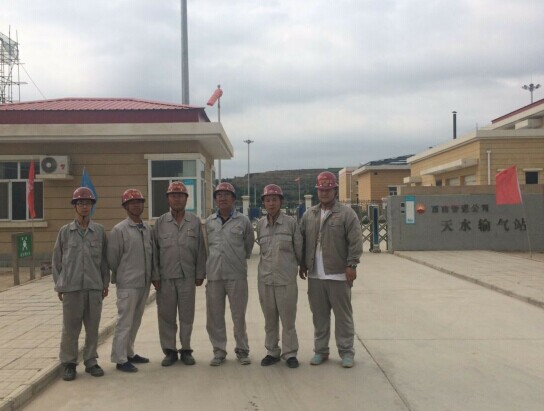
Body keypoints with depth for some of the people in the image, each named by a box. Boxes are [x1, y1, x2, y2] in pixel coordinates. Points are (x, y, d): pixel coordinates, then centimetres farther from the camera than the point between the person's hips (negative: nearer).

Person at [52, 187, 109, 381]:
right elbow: (56, 260, 7)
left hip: (95, 287, 1)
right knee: (70, 328, 4)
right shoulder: (65, 231, 3)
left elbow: (104, 259, 8)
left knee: (92, 327, 7)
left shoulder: (99, 231, 4)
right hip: (71, 287, -1)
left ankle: (90, 361, 20)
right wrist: (58, 286, 4)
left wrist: (105, 283, 6)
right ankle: (69, 363, 17)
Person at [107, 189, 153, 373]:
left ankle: (129, 353, 29)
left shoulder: (147, 228, 9)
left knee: (135, 321, 16)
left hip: (144, 282, 6)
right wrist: (121, 276, 4)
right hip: (128, 284, -6)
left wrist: (150, 276, 12)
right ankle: (120, 359, 7)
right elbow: (112, 258, -6)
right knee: (125, 322, -2)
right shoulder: (119, 230, -9)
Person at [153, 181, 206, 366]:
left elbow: (201, 249, 4)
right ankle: (169, 351, 18)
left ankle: (186, 350, 20)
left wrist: (200, 273, 1)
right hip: (166, 277, 0)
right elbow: (154, 251, 3)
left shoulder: (195, 221, 4)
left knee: (187, 315, 8)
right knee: (166, 315, 6)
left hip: (188, 276, 0)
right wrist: (155, 275, -2)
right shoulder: (160, 222, 4)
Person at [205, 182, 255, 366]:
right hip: (214, 275, 3)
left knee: (239, 315, 5)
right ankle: (219, 351, 20)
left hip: (236, 275, -2)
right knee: (214, 316, 7)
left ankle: (242, 350, 19)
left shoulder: (243, 221, 1)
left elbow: (249, 245, 11)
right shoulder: (209, 222, 8)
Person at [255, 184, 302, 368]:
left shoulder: (291, 222, -5)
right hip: (265, 278, 3)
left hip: (286, 278, -3)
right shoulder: (260, 224, 5)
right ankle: (272, 352, 24)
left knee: (288, 318, 3)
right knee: (270, 319, 12)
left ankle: (290, 353, 16)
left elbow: (299, 249, 2)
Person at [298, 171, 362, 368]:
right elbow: (302, 241, 15)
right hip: (315, 275, 4)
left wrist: (351, 265, -14)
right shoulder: (309, 214, 11)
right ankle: (320, 350, 24)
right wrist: (303, 264, 11)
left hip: (339, 275, -4)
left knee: (343, 315, 5)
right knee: (319, 315, 12)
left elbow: (355, 242, -9)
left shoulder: (347, 213, -4)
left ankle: (346, 351, 16)